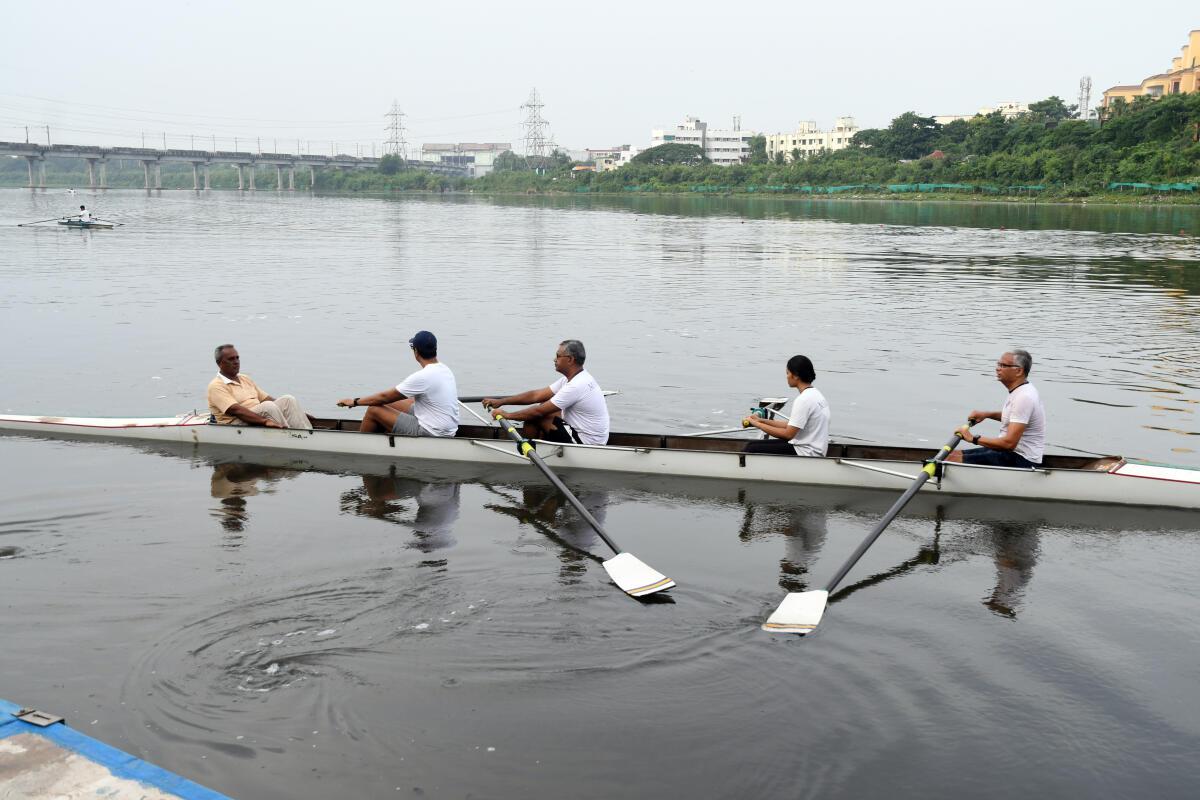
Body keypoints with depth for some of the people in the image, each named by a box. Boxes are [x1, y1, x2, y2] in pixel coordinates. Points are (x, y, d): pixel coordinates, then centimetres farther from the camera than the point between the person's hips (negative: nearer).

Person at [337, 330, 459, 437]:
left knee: (373, 409, 0)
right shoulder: (445, 370, 4)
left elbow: (384, 397, -11)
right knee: (390, 403, 20)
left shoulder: (422, 377, -22)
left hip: (430, 434, -9)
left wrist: (355, 402, 3)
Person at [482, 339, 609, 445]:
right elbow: (536, 395, 7)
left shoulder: (577, 386, -24)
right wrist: (501, 401, 4)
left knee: (535, 415, -8)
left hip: (585, 443, -10)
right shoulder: (574, 377, 6)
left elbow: (538, 412, -20)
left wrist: (507, 415, -8)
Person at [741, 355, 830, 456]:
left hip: (805, 453, -10)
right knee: (755, 444, 13)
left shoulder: (804, 400, -21)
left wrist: (757, 424, -12)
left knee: (752, 449, -10)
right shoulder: (815, 394, 11)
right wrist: (761, 420, 10)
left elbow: (788, 434, -21)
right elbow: (793, 425, 14)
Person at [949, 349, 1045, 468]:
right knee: (954, 454, 4)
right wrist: (987, 414, 17)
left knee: (954, 460, -19)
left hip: (1020, 460, -10)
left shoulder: (1024, 397, -22)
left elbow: (1009, 442, -27)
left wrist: (973, 438, -18)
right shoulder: (1020, 391, 10)